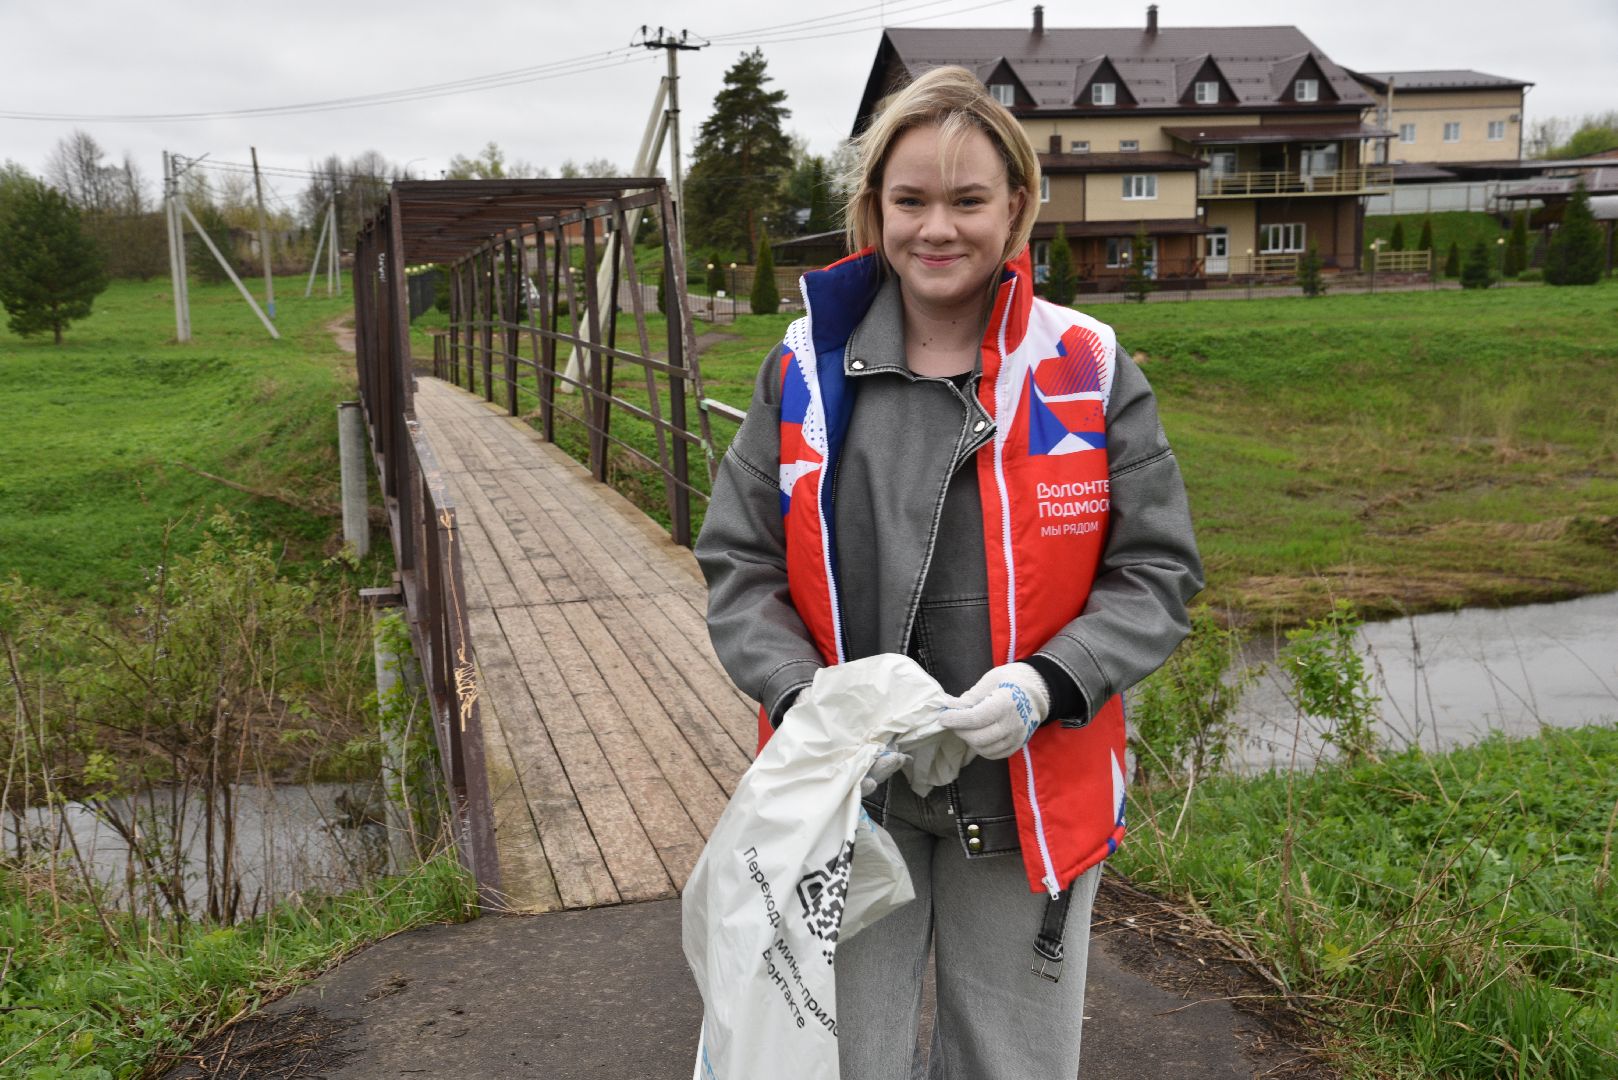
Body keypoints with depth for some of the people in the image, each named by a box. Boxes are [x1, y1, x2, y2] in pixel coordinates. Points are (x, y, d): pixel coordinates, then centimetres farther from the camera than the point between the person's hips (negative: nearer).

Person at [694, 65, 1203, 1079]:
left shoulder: (1090, 372, -5)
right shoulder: (805, 371, -1)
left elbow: (1159, 571, -3)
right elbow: (738, 569, 1)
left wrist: (1050, 684, -20)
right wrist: (804, 698, -16)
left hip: (1029, 802, 0)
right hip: (848, 800, 1)